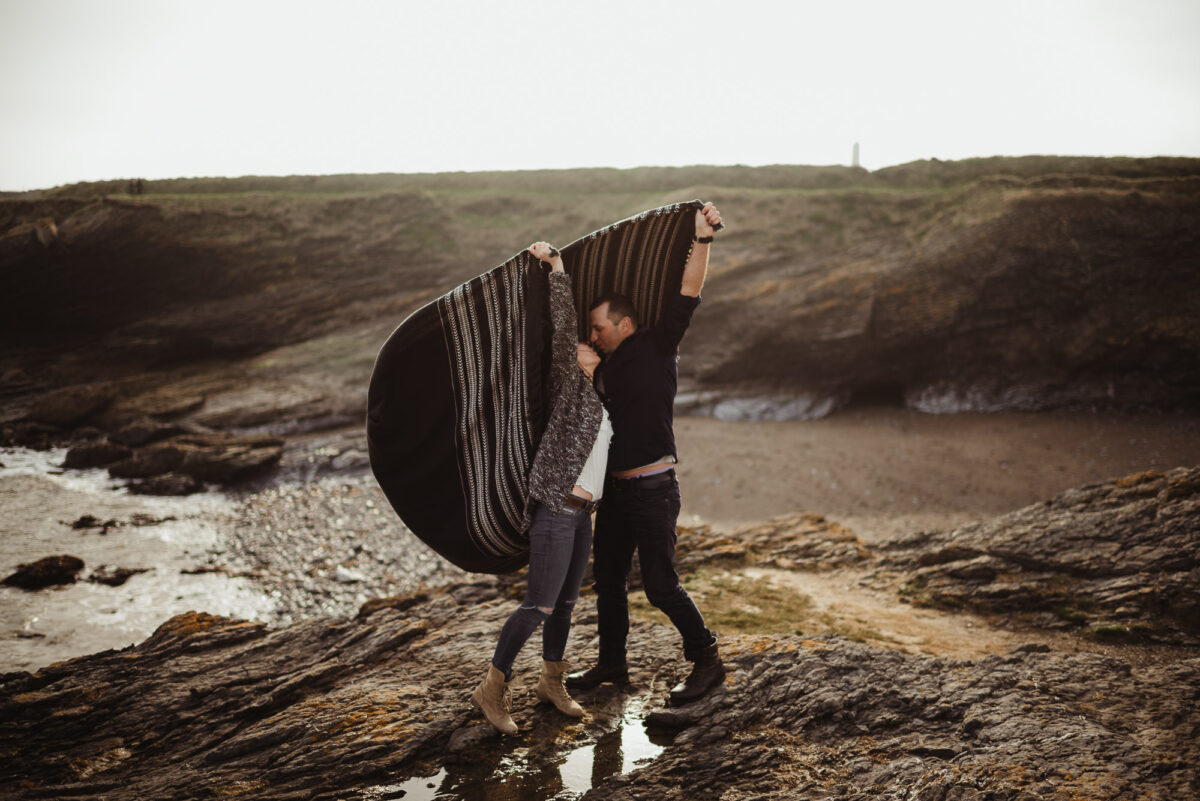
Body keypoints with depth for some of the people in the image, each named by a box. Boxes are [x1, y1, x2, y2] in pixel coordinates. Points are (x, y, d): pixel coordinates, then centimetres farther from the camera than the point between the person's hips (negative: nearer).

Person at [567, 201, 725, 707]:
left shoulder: (657, 350, -8)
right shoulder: (606, 367, 12)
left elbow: (686, 297, -16)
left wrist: (702, 240, -21)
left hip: (653, 489, -8)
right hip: (615, 489, 8)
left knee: (661, 585, -6)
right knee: (607, 577, 15)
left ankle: (706, 660, 11)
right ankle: (611, 662, 30)